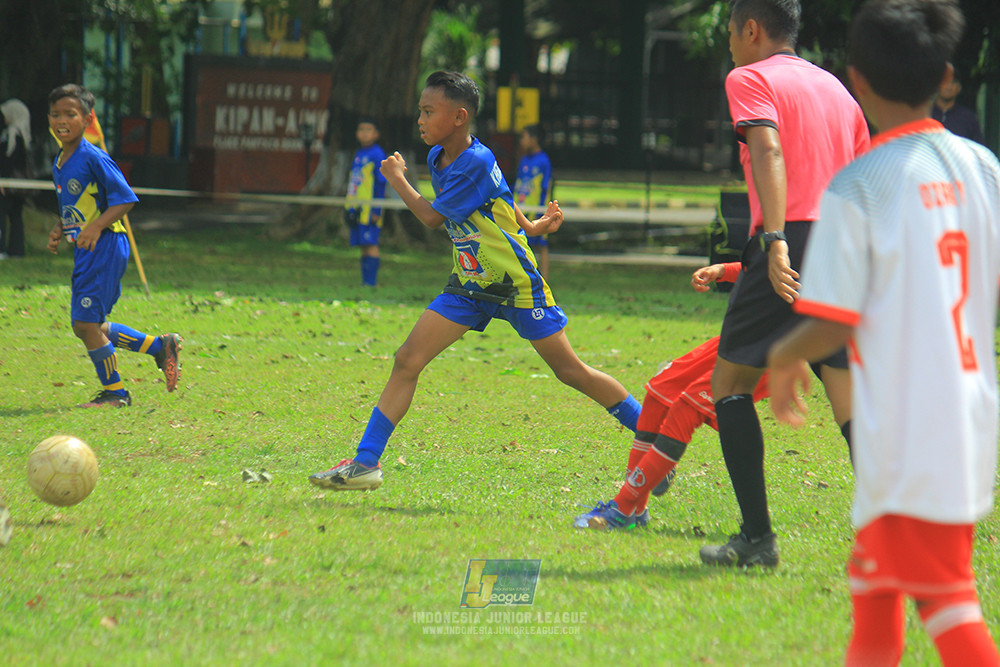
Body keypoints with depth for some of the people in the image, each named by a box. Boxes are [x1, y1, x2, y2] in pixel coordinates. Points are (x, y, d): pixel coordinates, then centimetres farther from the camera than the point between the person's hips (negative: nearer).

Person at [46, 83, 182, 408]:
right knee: (86, 326, 12)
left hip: (105, 247, -9)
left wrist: (96, 227, -25)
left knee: (85, 322, -8)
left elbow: (125, 199, -15)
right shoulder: (59, 163, 13)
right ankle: (159, 346, 25)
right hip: (85, 250, 9)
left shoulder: (94, 158, -14)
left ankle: (115, 392, 6)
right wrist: (59, 231, 7)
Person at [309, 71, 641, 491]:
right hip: (469, 285, 7)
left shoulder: (476, 163, -23)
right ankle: (366, 463, -5)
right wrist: (529, 226, 16)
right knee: (407, 361, -5)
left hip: (517, 284, -7)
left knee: (571, 372, 0)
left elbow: (432, 218, -17)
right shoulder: (438, 158, 4)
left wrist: (398, 180, -3)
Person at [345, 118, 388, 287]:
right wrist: (350, 208, 18)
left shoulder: (377, 154, -5)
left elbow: (381, 183, -9)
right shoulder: (358, 155, 18)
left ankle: (371, 281, -12)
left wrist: (376, 210, -14)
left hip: (370, 209, -8)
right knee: (364, 246, 7)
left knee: (371, 244, -10)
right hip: (357, 209, 8)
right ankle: (365, 281, 8)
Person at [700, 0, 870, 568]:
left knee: (731, 382, 8)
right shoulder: (835, 87, 23)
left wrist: (774, 240, -27)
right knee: (850, 399, 2)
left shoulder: (750, 79, 2)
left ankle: (757, 538, 2)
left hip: (789, 247, -6)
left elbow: (769, 150, -16)